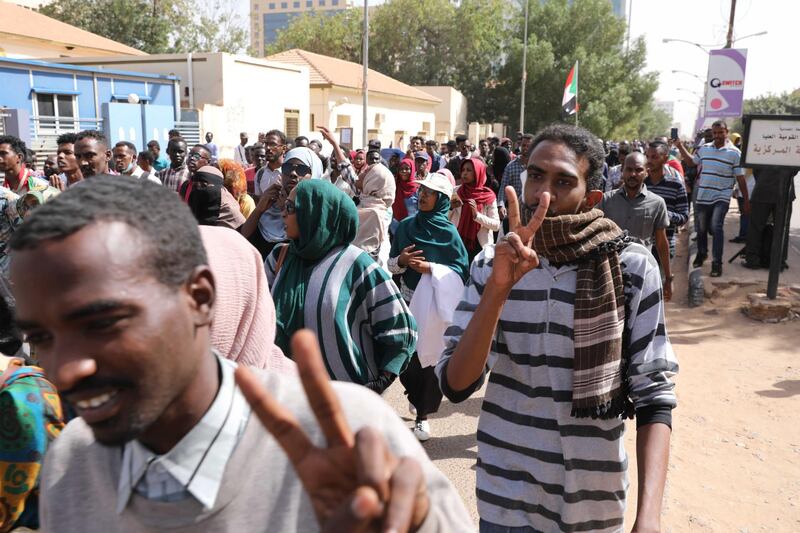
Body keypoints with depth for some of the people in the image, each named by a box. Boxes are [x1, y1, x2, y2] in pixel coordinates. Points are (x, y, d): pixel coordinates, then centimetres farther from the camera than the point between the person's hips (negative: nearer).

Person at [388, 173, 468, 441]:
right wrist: (401, 260, -11)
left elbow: (462, 270, -6)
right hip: (407, 301, 3)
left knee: (429, 357, -2)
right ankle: (416, 395, 35)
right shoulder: (406, 226, 5)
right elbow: (391, 263, 11)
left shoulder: (448, 232, -6)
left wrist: (430, 268, -18)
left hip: (435, 304, -3)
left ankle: (422, 414, 12)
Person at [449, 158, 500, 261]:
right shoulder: (456, 191, 2)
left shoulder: (488, 196, -3)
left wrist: (476, 214, -19)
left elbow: (496, 225, -8)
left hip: (480, 246, -1)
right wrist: (451, 207, -12)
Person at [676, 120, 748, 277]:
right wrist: (680, 146, 12)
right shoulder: (704, 148, 5)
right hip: (702, 196, 4)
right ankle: (701, 253, 38)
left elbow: (740, 178, -4)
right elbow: (690, 162, 22)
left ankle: (717, 262, -9)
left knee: (716, 227, -16)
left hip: (721, 198, -4)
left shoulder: (734, 152, -6)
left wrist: (746, 201, -4)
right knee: (701, 228, 13)